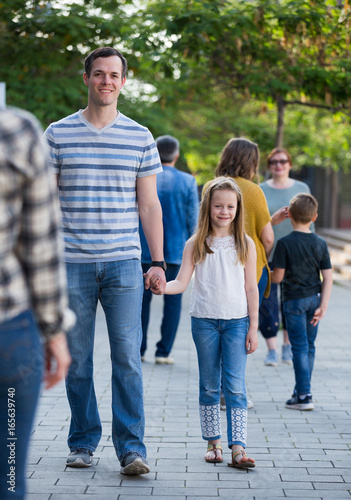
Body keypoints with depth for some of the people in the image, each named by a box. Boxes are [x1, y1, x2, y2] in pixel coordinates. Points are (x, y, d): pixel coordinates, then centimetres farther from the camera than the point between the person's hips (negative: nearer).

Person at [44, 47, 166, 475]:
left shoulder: (140, 137, 7)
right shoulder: (58, 134, 5)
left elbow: (149, 204, 9)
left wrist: (158, 262, 3)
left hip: (123, 263, 0)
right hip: (72, 263, 0)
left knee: (127, 356, -6)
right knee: (76, 359, 5)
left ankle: (131, 447, -1)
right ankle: (83, 443, 18)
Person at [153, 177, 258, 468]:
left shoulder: (245, 245, 2)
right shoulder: (196, 245, 2)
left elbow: (251, 289, 3)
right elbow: (181, 283, -2)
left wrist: (253, 327, 0)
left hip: (237, 322, -1)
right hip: (204, 321, 1)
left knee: (235, 386, -7)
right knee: (209, 386, 9)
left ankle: (238, 447, -9)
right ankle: (213, 442, 19)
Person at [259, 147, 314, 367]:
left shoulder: (302, 189, 8)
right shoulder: (260, 190, 3)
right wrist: (273, 219, -21)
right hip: (267, 254, -1)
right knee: (267, 300, -5)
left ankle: (288, 345, 18)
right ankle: (272, 350, 1)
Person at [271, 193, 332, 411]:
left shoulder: (285, 243, -14)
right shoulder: (321, 244, 0)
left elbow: (278, 277, -12)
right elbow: (328, 278, -2)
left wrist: (267, 275, 11)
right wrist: (323, 305, -1)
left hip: (294, 300, -4)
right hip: (314, 299, 4)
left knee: (300, 347, -2)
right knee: (309, 347, 14)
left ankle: (304, 396, -3)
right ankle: (302, 390, 23)